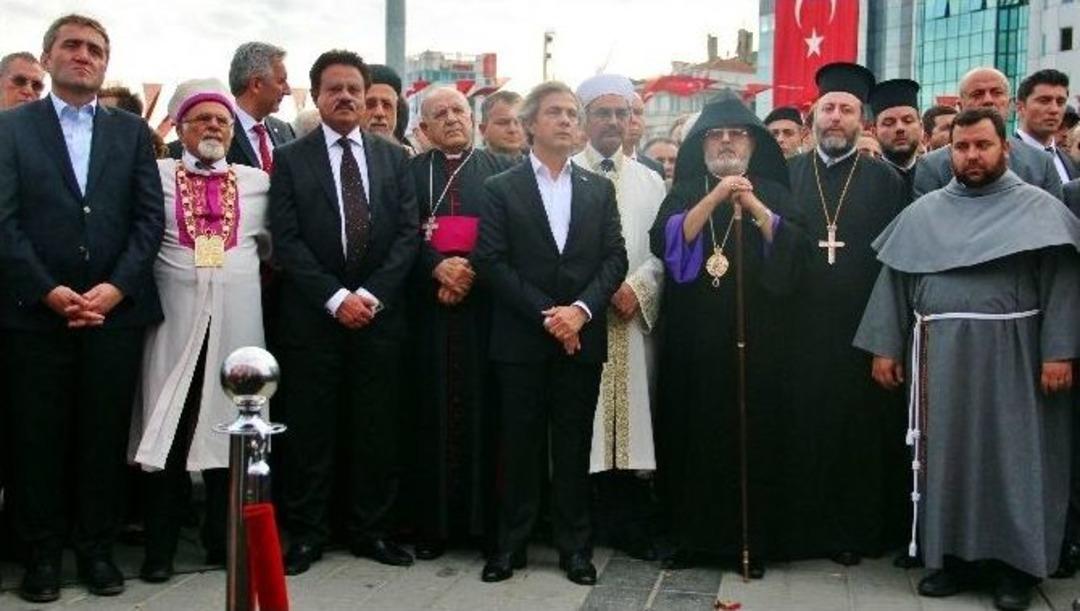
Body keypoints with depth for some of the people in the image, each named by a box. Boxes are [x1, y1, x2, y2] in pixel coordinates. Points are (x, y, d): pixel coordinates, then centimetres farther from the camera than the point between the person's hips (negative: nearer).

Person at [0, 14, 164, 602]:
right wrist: (47, 291, -12)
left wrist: (116, 287, -9)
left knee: (105, 436, 7)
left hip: (116, 308, 1)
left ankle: (96, 548, 19)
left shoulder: (132, 130, 11)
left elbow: (150, 217, 3)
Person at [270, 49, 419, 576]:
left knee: (375, 427, 6)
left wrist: (371, 294, -9)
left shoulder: (393, 158, 10)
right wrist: (336, 298, -14)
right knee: (310, 428, 3)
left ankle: (369, 528, 17)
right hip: (312, 316, -2)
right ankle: (306, 532, 14)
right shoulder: (291, 159, 3)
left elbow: (408, 233, 3)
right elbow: (286, 241, -5)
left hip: (379, 314, 2)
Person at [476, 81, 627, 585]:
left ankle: (574, 545, 17)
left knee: (574, 446, 7)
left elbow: (615, 258, 3)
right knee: (519, 444, 5)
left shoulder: (599, 189, 11)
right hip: (521, 339, -2)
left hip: (581, 336, 2)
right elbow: (491, 262, -6)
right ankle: (511, 543, 15)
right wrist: (546, 314, -14)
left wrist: (581, 309, -13)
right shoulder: (500, 188, 3)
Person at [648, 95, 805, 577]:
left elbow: (794, 249, -5)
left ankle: (751, 540, 9)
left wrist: (753, 206, -16)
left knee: (750, 434, -1)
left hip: (753, 338, 0)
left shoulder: (773, 194, 11)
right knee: (692, 434, 1)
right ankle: (693, 537, 11)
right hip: (692, 337, 1)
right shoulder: (684, 193, 11)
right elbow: (666, 241, -7)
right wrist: (713, 199, -14)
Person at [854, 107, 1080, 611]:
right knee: (947, 453, 7)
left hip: (1011, 355, -3)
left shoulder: (1038, 208, 1)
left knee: (1013, 454, 2)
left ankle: (1016, 563, 13)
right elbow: (894, 280, 9)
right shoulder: (923, 213, 11)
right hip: (940, 354, 3)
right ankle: (955, 554, 18)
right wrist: (884, 347, 3)